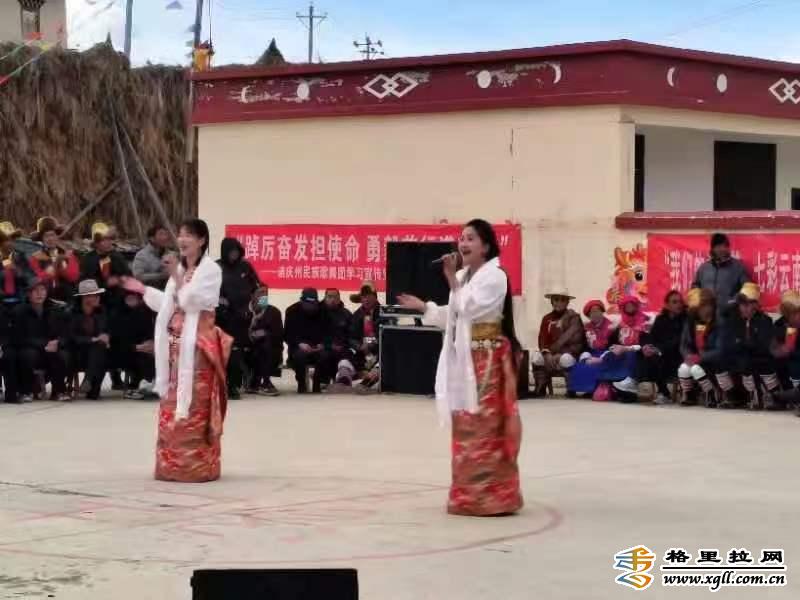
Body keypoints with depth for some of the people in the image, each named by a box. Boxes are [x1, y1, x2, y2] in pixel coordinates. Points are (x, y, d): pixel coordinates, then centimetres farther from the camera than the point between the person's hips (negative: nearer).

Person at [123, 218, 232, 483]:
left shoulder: (210, 269, -7)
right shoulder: (179, 269, 16)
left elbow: (193, 301, -18)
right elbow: (169, 304, 17)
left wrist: (178, 278, -23)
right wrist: (143, 290, 15)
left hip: (197, 342, -8)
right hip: (176, 341, 8)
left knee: (194, 404, -7)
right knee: (173, 403, 9)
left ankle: (198, 465, -2)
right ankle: (174, 463, 15)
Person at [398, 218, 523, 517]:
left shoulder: (494, 276, -11)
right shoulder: (462, 277, 16)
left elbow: (469, 308, -20)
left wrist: (451, 278, -18)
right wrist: (422, 306, 10)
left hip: (487, 358, -9)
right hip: (463, 358, 9)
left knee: (486, 426, -8)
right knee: (466, 426, 11)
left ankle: (492, 495, -5)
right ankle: (470, 493, 18)